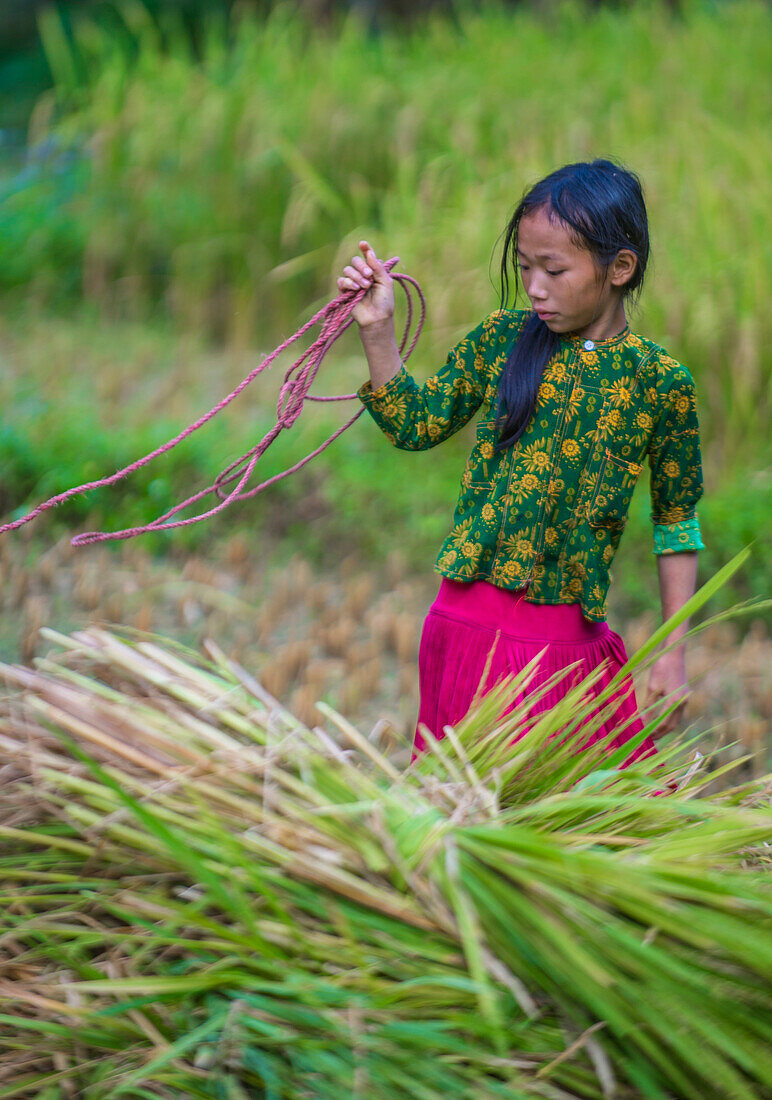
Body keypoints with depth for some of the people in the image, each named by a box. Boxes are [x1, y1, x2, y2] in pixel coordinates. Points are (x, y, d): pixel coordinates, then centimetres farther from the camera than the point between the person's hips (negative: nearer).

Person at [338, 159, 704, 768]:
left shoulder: (661, 381, -4)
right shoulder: (501, 338, 2)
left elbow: (678, 525, 2)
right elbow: (416, 425, 10)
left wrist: (673, 658, 1)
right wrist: (378, 330, -3)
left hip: (570, 641, -2)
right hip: (466, 622, 2)